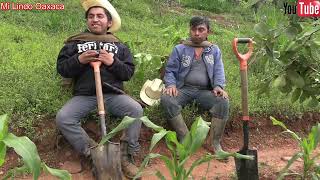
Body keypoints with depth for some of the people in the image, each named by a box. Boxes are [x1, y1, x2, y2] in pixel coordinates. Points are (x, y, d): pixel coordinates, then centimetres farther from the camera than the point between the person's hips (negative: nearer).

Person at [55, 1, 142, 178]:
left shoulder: (119, 46, 14)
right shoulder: (75, 43, 13)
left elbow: (129, 72, 7)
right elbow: (61, 68, 7)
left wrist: (113, 63, -11)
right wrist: (79, 60, -11)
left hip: (112, 94, 0)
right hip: (83, 95, 0)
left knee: (136, 110, -26)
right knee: (62, 118, -25)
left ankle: (126, 157, -13)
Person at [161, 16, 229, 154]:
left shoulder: (214, 50, 16)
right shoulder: (179, 49, 11)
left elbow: (219, 71, 9)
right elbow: (170, 71, 8)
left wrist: (219, 86, -13)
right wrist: (171, 85, -14)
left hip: (205, 91, 1)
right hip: (183, 89, -1)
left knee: (223, 102, -28)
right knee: (166, 99, -32)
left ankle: (215, 143, -14)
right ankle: (185, 139, -22)